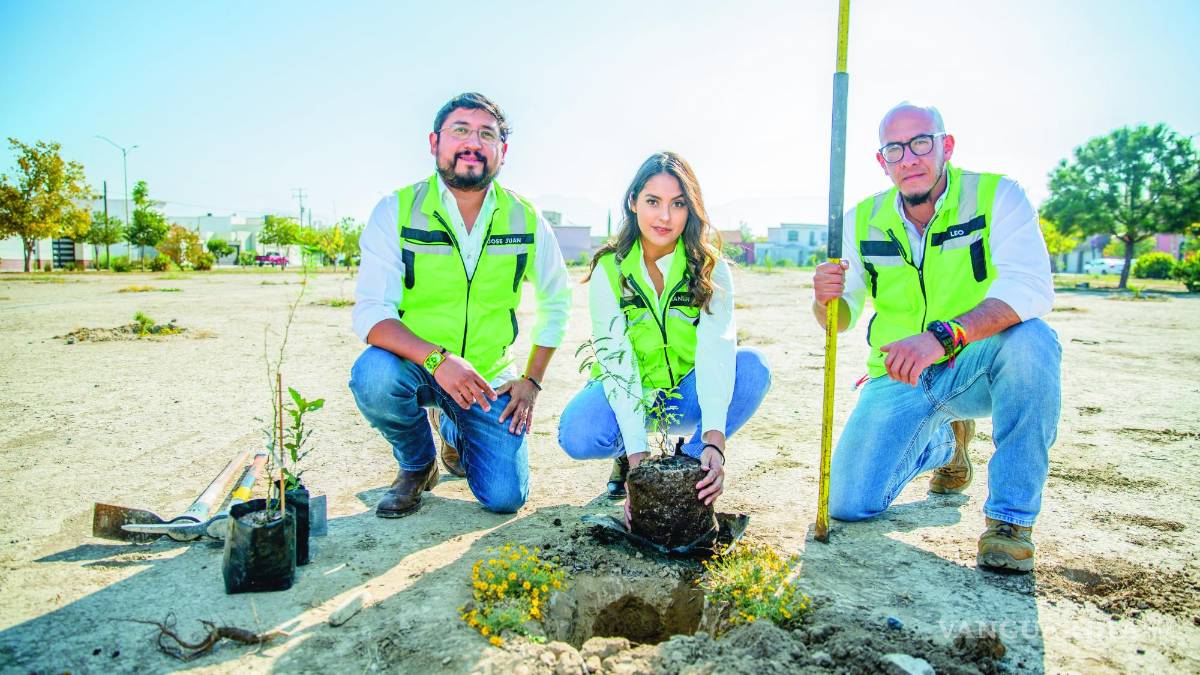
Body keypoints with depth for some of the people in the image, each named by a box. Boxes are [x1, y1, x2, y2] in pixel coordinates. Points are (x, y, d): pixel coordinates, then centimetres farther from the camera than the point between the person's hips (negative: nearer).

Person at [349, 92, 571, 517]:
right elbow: (370, 312, -18)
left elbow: (556, 302, 9)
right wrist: (437, 358, -35)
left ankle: (456, 434, 27)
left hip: (487, 378, 2)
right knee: (373, 375, -35)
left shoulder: (526, 221, -5)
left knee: (505, 498, -10)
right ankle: (417, 464, 0)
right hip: (412, 366, -1)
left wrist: (532, 380, 1)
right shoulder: (397, 211, -11)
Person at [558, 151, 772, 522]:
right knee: (577, 435, -32)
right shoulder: (609, 270, -13)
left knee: (753, 367, -28)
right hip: (628, 396, -1)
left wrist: (714, 438, -42)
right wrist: (637, 451, -34)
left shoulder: (711, 270, -11)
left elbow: (716, 352, -26)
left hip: (686, 398, 1)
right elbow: (616, 362, -23)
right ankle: (628, 457, 4)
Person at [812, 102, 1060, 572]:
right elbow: (842, 317, 4)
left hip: (974, 371, -2)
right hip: (900, 379, 3)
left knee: (1031, 338, -36)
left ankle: (1011, 517, -19)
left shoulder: (996, 196, -10)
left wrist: (942, 337, -42)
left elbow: (1031, 288, -26)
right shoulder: (863, 221, 0)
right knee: (849, 506, -9)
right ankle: (944, 442, 24)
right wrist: (826, 300, -22)